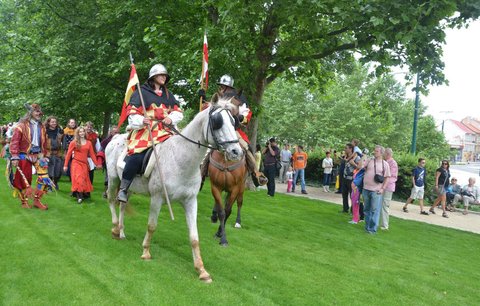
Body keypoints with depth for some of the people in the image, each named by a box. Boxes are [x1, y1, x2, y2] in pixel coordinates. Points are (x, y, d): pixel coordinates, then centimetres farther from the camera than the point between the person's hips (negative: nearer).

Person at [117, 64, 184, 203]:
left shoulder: (168, 95, 21)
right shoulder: (142, 92, 5)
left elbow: (178, 112, 18)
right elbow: (132, 113, -2)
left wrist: (171, 118, -5)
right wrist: (141, 121, -22)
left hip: (164, 131, 5)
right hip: (144, 129, -5)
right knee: (136, 157, -25)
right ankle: (123, 188, -9)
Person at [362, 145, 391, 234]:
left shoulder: (385, 164, 0)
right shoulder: (369, 161, 9)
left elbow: (387, 178, -1)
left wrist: (383, 188, -9)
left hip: (376, 191, -4)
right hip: (366, 189, 4)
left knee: (375, 210, -3)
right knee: (367, 209, 11)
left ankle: (373, 229, 4)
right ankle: (367, 227, 23)